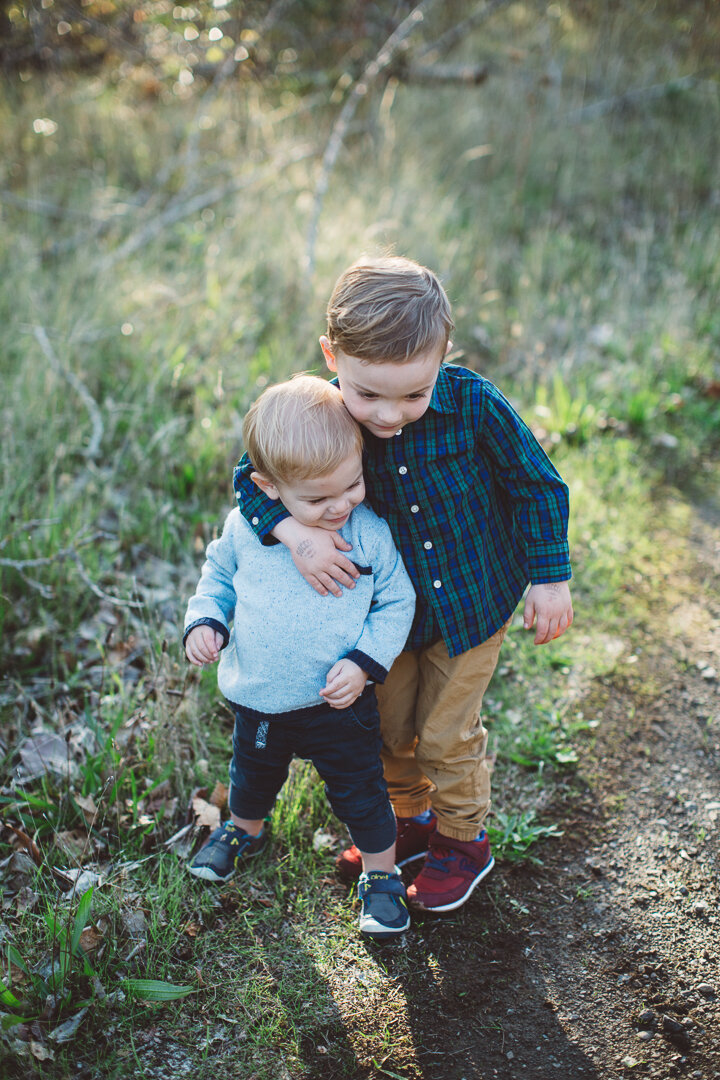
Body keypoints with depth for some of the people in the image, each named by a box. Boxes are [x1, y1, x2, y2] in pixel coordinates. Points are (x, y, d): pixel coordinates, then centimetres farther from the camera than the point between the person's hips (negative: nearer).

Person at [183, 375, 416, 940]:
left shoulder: (371, 534, -17)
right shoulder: (245, 528, -13)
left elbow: (396, 603, -7)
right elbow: (218, 576, 7)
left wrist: (365, 662, -18)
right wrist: (205, 621, -10)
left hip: (340, 702, -2)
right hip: (260, 700, 3)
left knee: (359, 789, 10)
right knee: (254, 773, 27)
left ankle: (382, 873, 35)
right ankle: (244, 828, 59)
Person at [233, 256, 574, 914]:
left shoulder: (471, 402, -26)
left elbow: (536, 484, -13)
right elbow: (252, 477, -9)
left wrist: (550, 578, -10)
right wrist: (295, 533, -27)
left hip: (474, 598, -3)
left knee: (447, 733, 10)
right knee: (387, 724, 18)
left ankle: (464, 841, 38)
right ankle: (409, 821, 47)